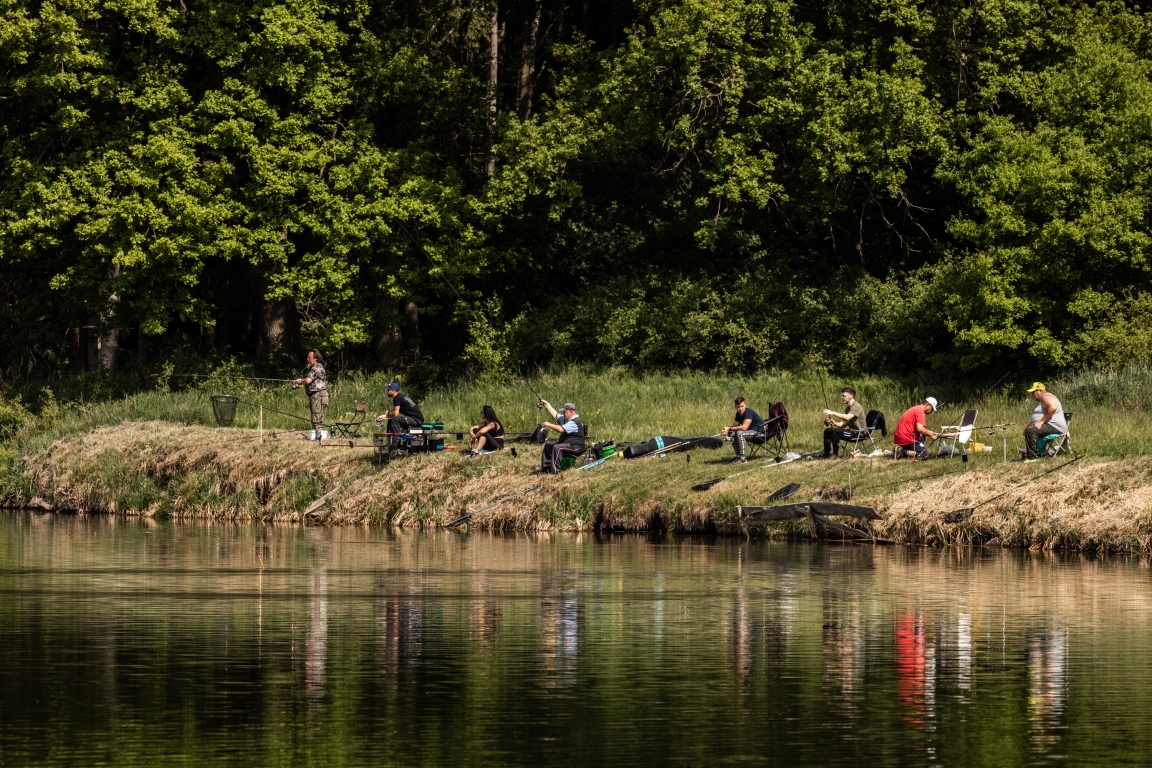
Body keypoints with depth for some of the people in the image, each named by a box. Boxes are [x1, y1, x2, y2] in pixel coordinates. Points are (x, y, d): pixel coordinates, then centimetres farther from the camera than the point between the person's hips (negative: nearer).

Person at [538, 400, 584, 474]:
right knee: (548, 445, 10)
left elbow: (561, 429, -30)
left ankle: (554, 471, -33)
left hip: (575, 447, -11)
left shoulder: (575, 422, -21)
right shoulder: (566, 419, 12)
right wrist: (547, 404, 23)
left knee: (557, 448, -32)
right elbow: (555, 415, 22)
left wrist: (549, 425, -20)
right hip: (565, 444, 11)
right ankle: (545, 467, 8)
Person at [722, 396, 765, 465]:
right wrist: (727, 430, -15)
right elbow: (735, 426, 9)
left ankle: (742, 459, -26)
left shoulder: (748, 412, -22)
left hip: (760, 432, -9)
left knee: (740, 433, -30)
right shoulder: (738, 414, 5)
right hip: (751, 431, 9)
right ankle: (738, 456, 3)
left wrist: (729, 429, -24)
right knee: (731, 434, -2)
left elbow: (744, 427, -29)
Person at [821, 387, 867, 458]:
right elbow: (844, 424, 15)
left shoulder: (857, 407, -15)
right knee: (827, 431, 7)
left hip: (858, 433, -10)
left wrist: (833, 413, -32)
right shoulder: (847, 408, 15)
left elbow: (847, 417, -31)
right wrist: (835, 423, -5)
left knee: (835, 431, -29)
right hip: (851, 431, 10)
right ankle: (826, 454, 7)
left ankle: (835, 454, -19)